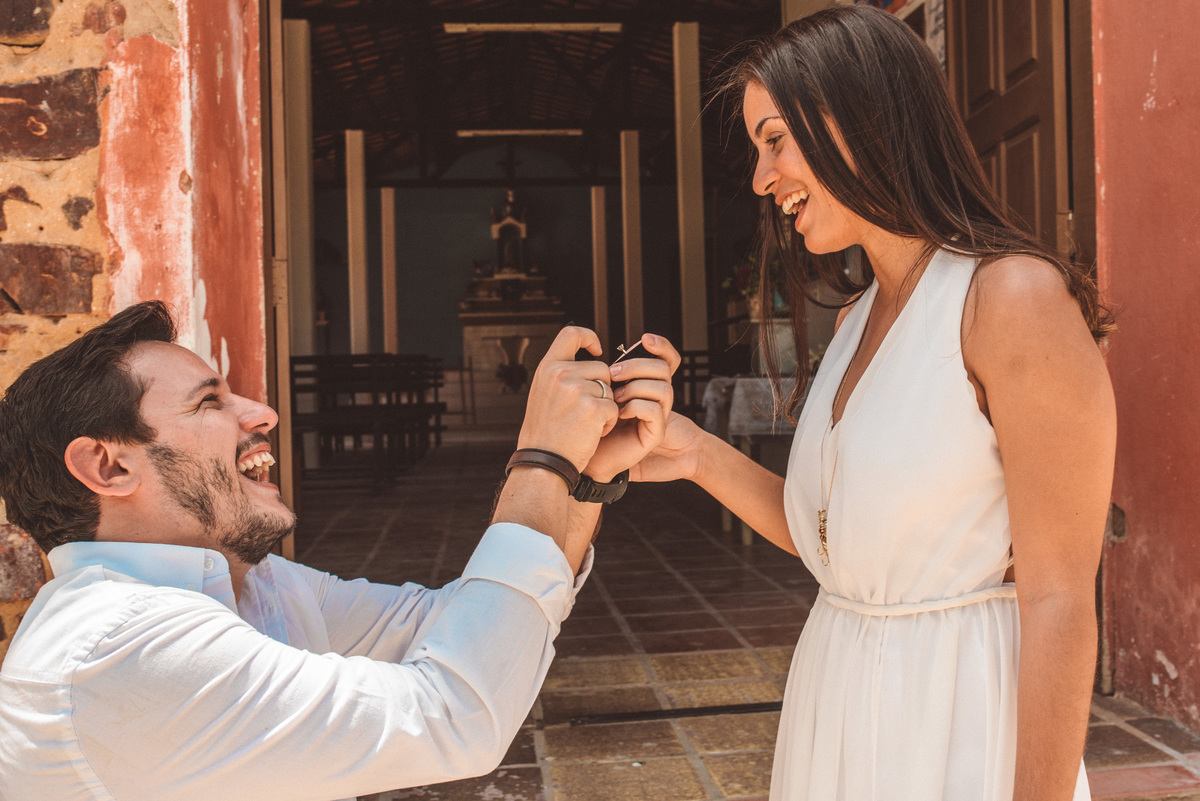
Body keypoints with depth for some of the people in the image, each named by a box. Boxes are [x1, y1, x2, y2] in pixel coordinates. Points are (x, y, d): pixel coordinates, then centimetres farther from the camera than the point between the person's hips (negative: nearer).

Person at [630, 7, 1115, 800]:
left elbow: (1060, 600, -19)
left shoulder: (1015, 297, -18)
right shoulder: (857, 316, 7)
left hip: (958, 718, -8)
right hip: (840, 704, 8)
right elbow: (828, 534, 8)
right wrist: (702, 457, -5)